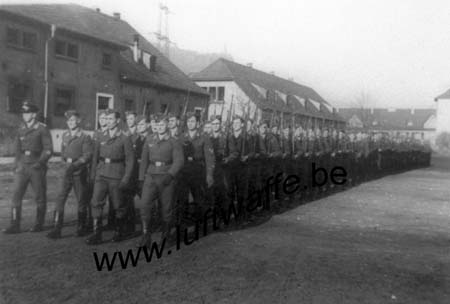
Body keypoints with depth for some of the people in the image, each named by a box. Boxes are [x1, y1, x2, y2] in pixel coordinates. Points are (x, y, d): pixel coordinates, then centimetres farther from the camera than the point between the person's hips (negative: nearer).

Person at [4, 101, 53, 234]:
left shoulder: (42, 129, -5)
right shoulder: (21, 129, 10)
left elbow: (48, 149, -7)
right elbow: (17, 149, 16)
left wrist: (40, 162, -17)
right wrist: (16, 165, 8)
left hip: (37, 168, -4)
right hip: (22, 167, 4)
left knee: (40, 197, 5)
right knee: (16, 195, -4)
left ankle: (39, 224, 18)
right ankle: (15, 225, 0)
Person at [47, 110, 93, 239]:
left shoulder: (85, 137, -6)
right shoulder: (65, 135, 11)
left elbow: (88, 155, -13)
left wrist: (74, 165, -22)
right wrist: (66, 160, 1)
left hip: (79, 172, -4)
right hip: (66, 172, 4)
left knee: (81, 201, 5)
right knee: (60, 199, -4)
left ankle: (82, 227, 20)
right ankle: (56, 229, -3)